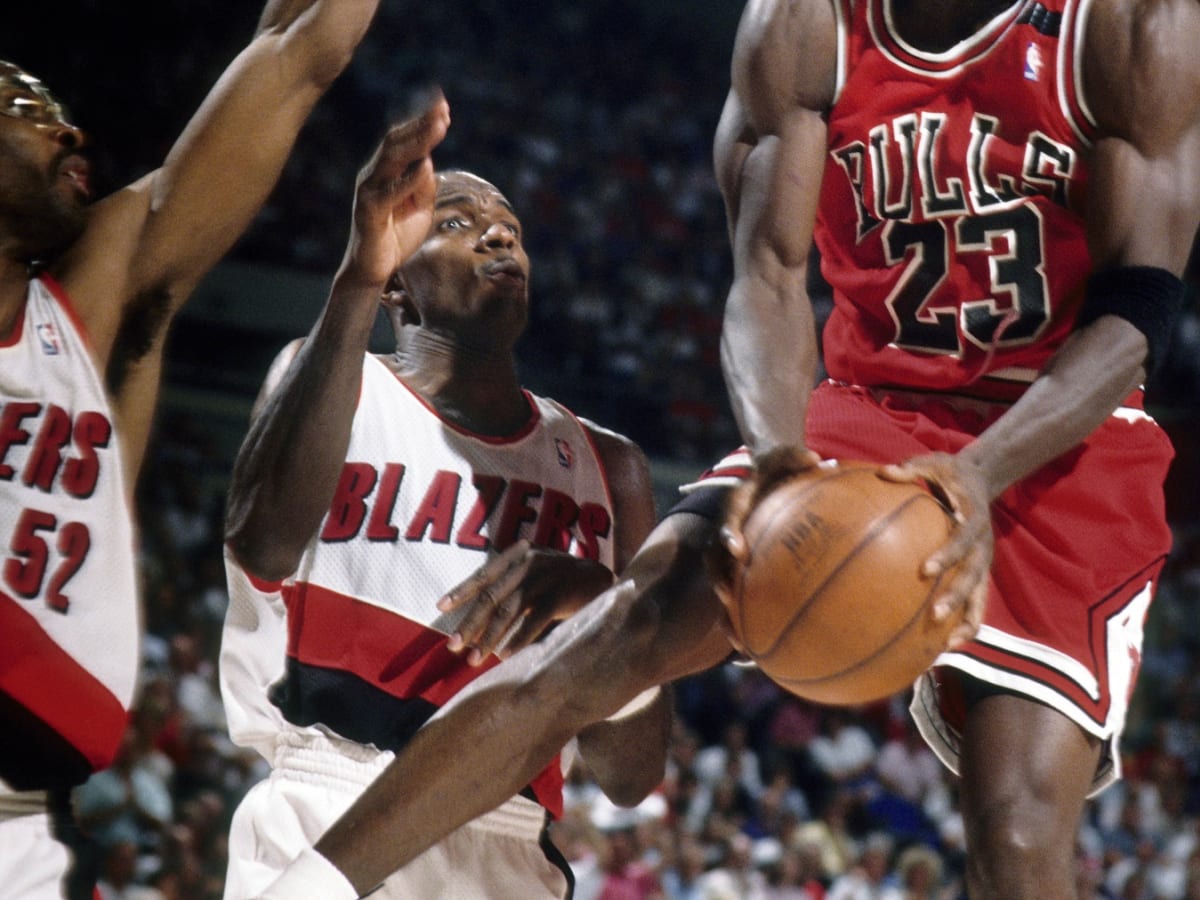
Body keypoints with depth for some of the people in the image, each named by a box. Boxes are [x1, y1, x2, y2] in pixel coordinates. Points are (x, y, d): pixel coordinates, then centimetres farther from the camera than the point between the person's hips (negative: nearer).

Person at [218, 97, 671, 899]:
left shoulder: (604, 467, 14)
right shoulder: (334, 382, 8)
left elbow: (634, 777, 8)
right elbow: (264, 543, -16)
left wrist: (598, 606, -12)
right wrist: (358, 276, -21)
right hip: (320, 827, -1)